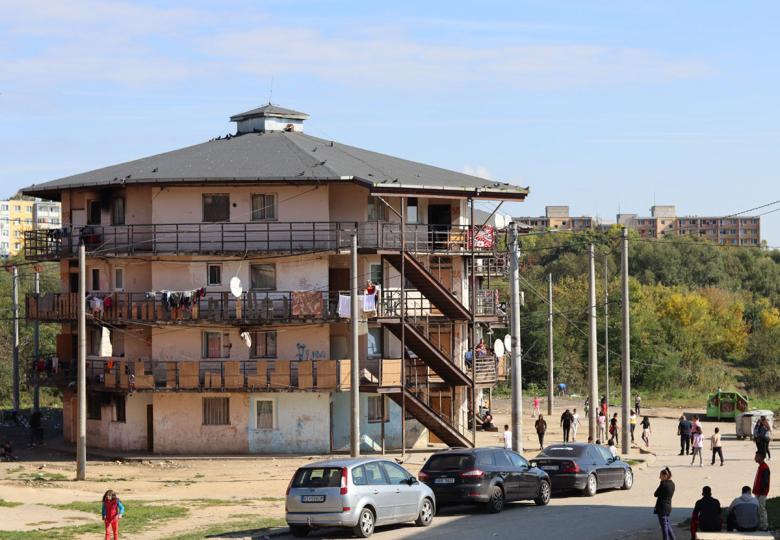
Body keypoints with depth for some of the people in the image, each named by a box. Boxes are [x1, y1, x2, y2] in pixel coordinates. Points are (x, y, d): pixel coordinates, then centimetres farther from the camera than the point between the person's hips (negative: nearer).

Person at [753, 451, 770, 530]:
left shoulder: (765, 467, -18)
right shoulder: (760, 466, 14)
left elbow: (765, 481, -21)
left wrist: (762, 491, -21)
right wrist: (755, 491, 19)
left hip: (762, 493, -10)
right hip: (758, 493, 10)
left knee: (761, 509, -8)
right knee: (758, 509, 13)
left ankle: (764, 526, -4)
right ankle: (761, 525, 19)